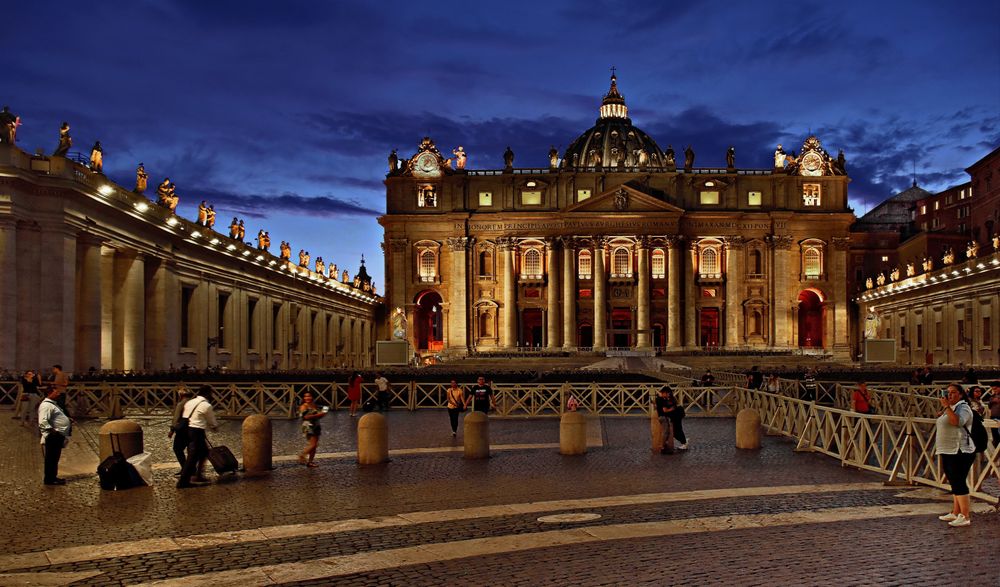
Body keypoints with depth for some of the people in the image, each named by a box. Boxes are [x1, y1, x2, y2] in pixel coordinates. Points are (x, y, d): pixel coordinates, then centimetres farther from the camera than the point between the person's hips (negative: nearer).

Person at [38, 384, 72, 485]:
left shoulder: (54, 404, 20)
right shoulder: (46, 405, -15)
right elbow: (43, 422, -26)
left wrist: (69, 422, 17)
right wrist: (53, 431, -29)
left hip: (58, 438, 10)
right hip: (52, 438, -10)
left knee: (55, 459, 16)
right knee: (51, 459, -3)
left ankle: (53, 477, 24)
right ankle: (49, 479, 2)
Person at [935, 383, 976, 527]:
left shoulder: (963, 407, -9)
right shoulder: (949, 408, 20)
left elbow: (957, 421, -29)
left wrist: (947, 407, -28)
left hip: (960, 452, -10)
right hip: (948, 451, 10)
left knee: (958, 483, -11)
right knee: (954, 483, 13)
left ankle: (965, 516, -10)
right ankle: (955, 513, 19)